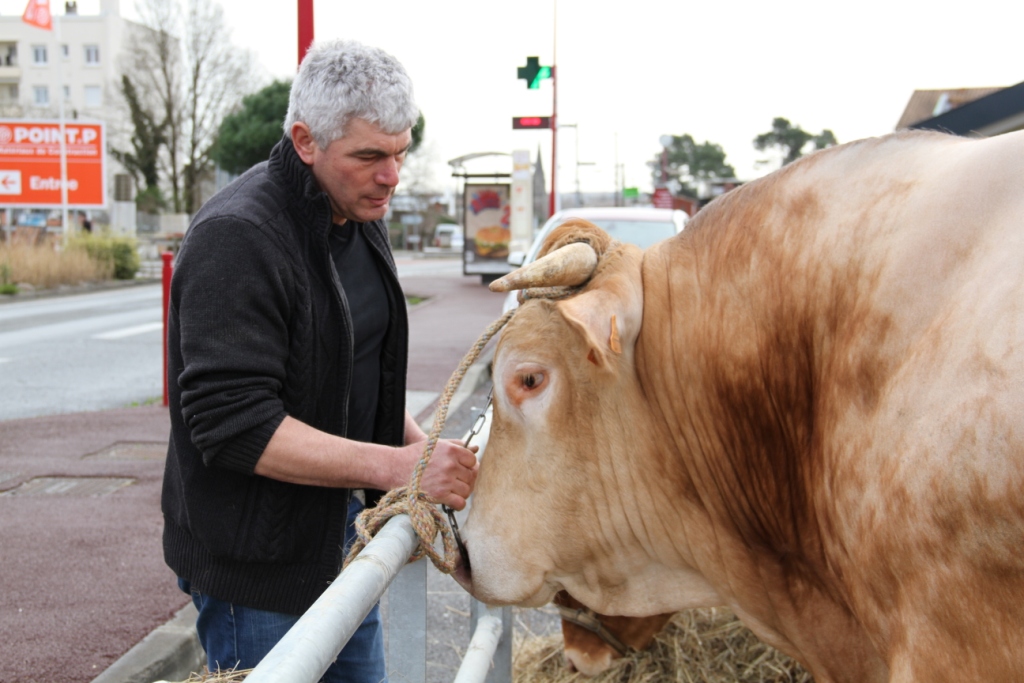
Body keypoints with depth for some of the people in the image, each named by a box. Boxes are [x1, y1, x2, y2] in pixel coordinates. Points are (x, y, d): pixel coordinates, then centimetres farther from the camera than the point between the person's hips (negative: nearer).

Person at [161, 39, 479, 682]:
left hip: (340, 531, 9)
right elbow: (233, 422, -29)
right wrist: (395, 465, -32)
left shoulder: (362, 220, 6)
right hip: (255, 561, -8)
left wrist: (424, 446, 1)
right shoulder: (235, 238, -23)